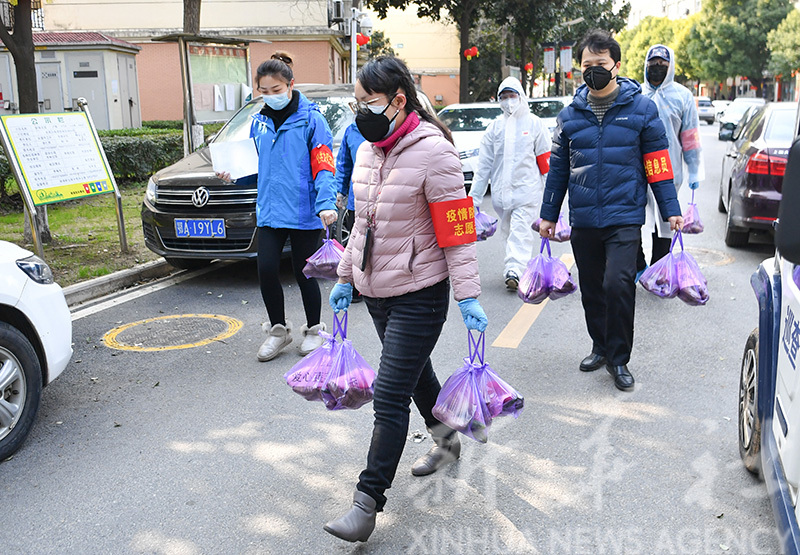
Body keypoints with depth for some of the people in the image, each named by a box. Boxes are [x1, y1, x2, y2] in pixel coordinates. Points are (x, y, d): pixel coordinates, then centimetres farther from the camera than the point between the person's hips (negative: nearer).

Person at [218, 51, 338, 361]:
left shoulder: (310, 119, -5)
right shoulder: (259, 122, 12)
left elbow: (323, 167, -10)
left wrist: (326, 204, -24)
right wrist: (234, 175, 1)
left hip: (304, 213, -4)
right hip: (269, 211, 5)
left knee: (303, 274, 4)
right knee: (266, 270, -3)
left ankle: (314, 330, 27)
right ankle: (278, 330, 20)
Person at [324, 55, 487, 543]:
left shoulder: (433, 151, -16)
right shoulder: (368, 150, 9)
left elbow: (457, 231, -17)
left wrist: (469, 296, -19)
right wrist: (346, 277, 20)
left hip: (419, 295, -8)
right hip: (376, 289, 8)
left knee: (390, 395, -6)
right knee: (415, 372, 22)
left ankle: (368, 500, 3)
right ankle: (446, 439, 46)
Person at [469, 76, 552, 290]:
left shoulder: (534, 123, 4)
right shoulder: (495, 127, 11)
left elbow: (546, 160, 5)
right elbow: (483, 165, 10)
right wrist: (474, 196, 6)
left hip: (527, 188, -4)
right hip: (501, 190, 4)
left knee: (521, 231, -13)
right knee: (508, 232, 11)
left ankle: (514, 271, -20)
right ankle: (515, 270, 23)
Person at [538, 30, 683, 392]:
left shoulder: (641, 108, 1)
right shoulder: (570, 114, 8)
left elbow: (657, 163, 2)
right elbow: (558, 168, 14)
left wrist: (670, 210, 0)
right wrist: (548, 214, 14)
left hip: (624, 218, -3)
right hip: (583, 221, 4)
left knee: (618, 284, -16)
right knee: (592, 290, 12)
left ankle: (618, 358, 2)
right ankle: (601, 347, 33)